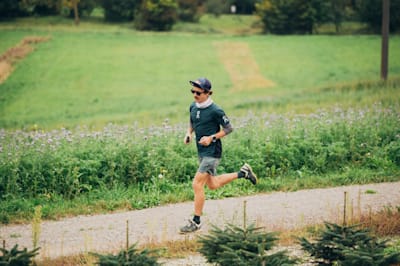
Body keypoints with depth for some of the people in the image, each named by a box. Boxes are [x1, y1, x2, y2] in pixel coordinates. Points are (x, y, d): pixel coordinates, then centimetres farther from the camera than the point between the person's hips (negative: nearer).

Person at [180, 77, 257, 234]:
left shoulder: (215, 111, -18)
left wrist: (212, 138, -19)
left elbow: (228, 128, -10)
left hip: (212, 152, -9)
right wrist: (189, 134, 2)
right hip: (201, 152, 9)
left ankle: (196, 222, -2)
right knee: (212, 185, 21)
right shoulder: (193, 107, 3)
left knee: (197, 185, -12)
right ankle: (243, 173, 37)